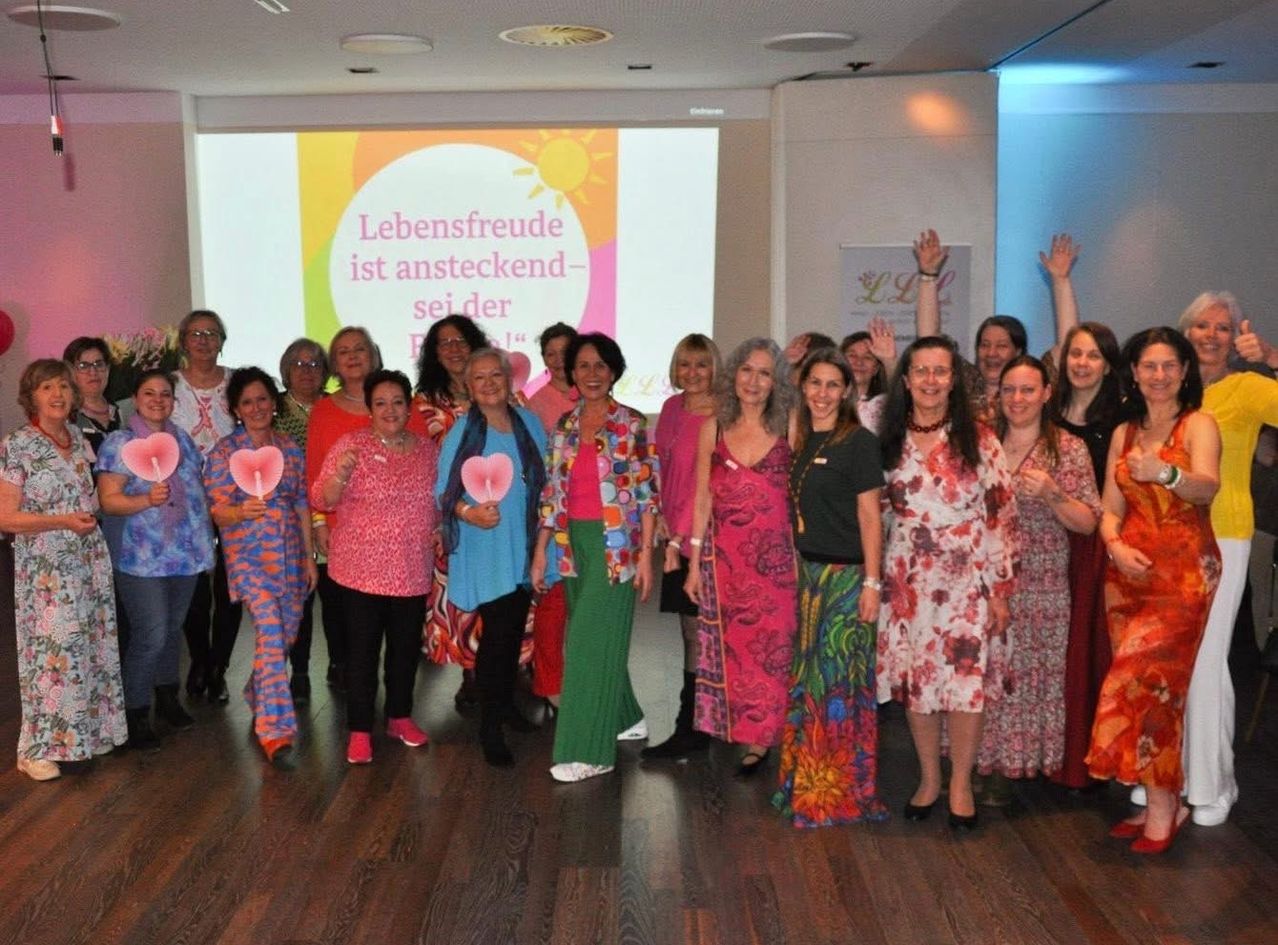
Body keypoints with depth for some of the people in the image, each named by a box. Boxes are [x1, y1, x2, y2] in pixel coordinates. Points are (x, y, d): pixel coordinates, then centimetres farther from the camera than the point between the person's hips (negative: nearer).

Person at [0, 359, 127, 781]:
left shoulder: (79, 438, 9)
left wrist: (94, 512, 7)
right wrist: (63, 521, -21)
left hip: (89, 562, 6)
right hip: (45, 569, -6)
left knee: (91, 646, 10)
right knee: (51, 651, -3)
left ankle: (87, 729, 24)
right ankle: (37, 750, 9)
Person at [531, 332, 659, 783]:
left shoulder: (631, 425, -5)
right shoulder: (564, 428, 9)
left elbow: (647, 493, -7)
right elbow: (552, 495, 11)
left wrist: (646, 553, -12)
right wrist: (540, 552, 8)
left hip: (617, 546, -5)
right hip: (574, 545, 6)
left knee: (593, 642, -7)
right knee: (593, 639, 13)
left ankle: (588, 751, -1)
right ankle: (626, 719, 33)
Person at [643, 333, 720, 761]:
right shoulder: (672, 407, 11)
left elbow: (706, 484, -16)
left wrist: (680, 537, -16)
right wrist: (659, 514, 6)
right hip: (675, 534, 7)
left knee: (696, 633, -3)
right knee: (694, 630, 13)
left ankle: (690, 730, 4)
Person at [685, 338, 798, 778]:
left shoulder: (788, 430, 0)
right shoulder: (714, 429, 4)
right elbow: (703, 498, 6)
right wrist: (694, 563, 4)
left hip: (775, 556, -1)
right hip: (724, 556, 2)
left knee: (772, 647, 1)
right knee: (733, 648, 6)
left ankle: (763, 738, 15)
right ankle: (750, 738, 19)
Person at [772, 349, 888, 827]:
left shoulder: (859, 441, -8)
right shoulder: (802, 441, 11)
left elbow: (869, 515, -11)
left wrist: (872, 582, -15)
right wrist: (797, 568, 7)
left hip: (846, 574, -7)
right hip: (808, 572, 7)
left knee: (838, 680, -2)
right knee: (808, 677, 11)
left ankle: (841, 793, 10)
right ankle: (805, 783, 22)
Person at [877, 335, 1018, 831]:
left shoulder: (978, 440, -4)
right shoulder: (890, 440, 5)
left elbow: (1000, 515, -4)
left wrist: (1000, 588, -7)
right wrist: (877, 578, 7)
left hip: (966, 580, -2)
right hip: (908, 580, 3)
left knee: (966, 680, -1)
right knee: (914, 680, 7)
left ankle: (961, 784, 17)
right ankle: (928, 779, 24)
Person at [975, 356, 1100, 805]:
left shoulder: (1069, 449, 0)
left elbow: (1088, 523, -2)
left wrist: (1051, 495, -18)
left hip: (1039, 586, -2)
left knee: (1026, 673, -1)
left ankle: (1006, 770, 13)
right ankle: (977, 764, 15)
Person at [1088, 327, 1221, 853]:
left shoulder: (1198, 425, -3)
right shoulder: (1124, 434, 13)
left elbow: (1207, 488, -23)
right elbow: (1110, 510, 10)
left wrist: (1165, 473, -43)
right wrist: (1116, 545, -11)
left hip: (1183, 572, -5)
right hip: (1129, 570, 5)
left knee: (1143, 681, -12)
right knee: (1151, 686, 5)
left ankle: (1162, 806, 1)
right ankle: (1161, 803, 14)